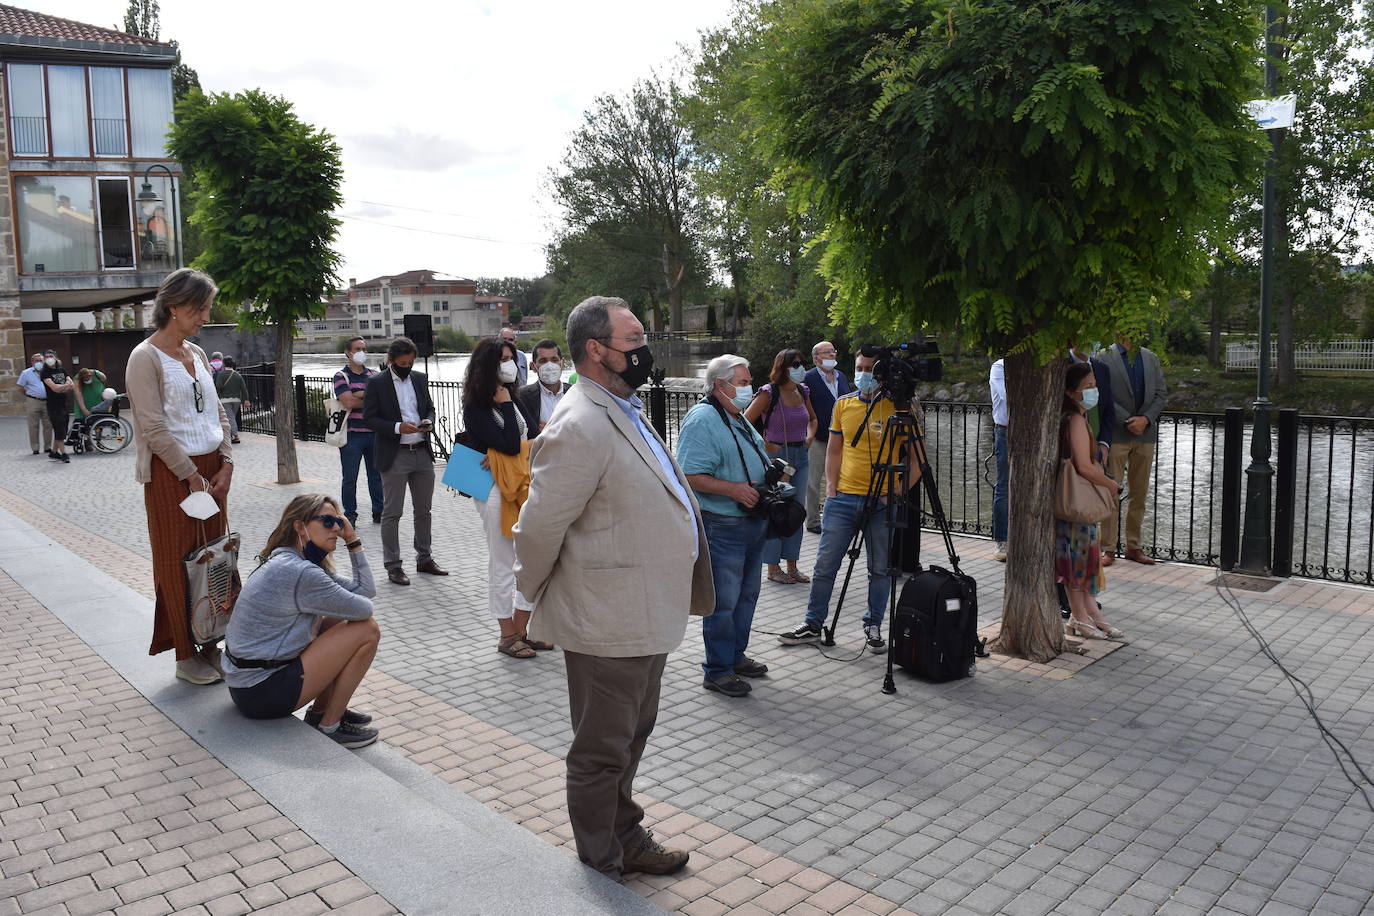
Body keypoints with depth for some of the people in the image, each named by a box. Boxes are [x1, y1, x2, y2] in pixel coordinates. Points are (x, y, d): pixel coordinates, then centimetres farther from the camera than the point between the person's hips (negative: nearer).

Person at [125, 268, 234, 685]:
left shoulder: (197, 354, 11)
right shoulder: (146, 358, -10)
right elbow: (155, 429, -15)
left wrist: (226, 465, 2)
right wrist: (193, 476, -14)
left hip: (210, 469, 7)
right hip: (170, 473, -7)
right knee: (178, 563, 1)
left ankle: (210, 645, 20)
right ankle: (186, 656, 11)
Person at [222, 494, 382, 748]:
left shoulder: (298, 563, 10)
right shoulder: (300, 573, -22)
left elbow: (366, 591, 9)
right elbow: (364, 609, -15)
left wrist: (353, 541, 4)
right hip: (262, 694, -10)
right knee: (368, 630, -9)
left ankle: (320, 711, 18)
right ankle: (330, 726, 0)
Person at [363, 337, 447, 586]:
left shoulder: (420, 379, 10)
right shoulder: (376, 383, -6)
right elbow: (369, 418, -8)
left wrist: (428, 421, -4)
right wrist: (398, 427, -21)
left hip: (422, 453, 5)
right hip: (394, 456, -5)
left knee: (423, 509, 14)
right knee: (392, 513, 1)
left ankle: (424, 558, 26)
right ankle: (392, 565, 9)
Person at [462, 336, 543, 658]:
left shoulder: (513, 400, 13)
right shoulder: (475, 407, -10)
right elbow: (510, 443, -19)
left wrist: (503, 453, -14)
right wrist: (504, 400, -12)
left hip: (524, 487, 7)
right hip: (496, 491, -7)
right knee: (502, 565, 3)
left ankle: (522, 629, 21)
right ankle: (507, 635, 15)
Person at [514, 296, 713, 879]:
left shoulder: (625, 412, 11)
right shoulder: (580, 428, -24)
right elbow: (539, 528, -22)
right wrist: (536, 596, -6)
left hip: (647, 614, 10)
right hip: (607, 624, -10)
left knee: (631, 738, 25)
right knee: (601, 752, 10)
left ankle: (627, 838, 44)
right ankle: (603, 872, 29)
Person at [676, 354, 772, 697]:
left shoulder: (739, 419, 16)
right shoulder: (702, 420, -16)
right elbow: (690, 476, -23)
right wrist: (734, 489, -26)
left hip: (752, 522, 10)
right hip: (723, 527, -10)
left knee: (746, 595, 18)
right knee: (723, 601, -3)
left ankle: (736, 656, 32)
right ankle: (717, 671, 8)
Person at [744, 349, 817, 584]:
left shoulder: (803, 392, 9)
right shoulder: (769, 393, -10)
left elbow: (812, 419, 27)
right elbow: (745, 423, -13)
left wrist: (810, 437, 9)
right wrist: (766, 445, -12)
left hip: (801, 455, 7)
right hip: (777, 455, -7)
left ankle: (792, 566, 20)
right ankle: (773, 567, 8)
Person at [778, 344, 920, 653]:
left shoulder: (901, 407, -4)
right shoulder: (843, 405, 8)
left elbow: (916, 459, -2)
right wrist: (831, 487, 6)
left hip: (883, 503, -3)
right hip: (844, 498, 3)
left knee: (880, 569, 8)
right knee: (825, 564, 5)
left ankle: (873, 627, 24)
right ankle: (812, 625, 17)